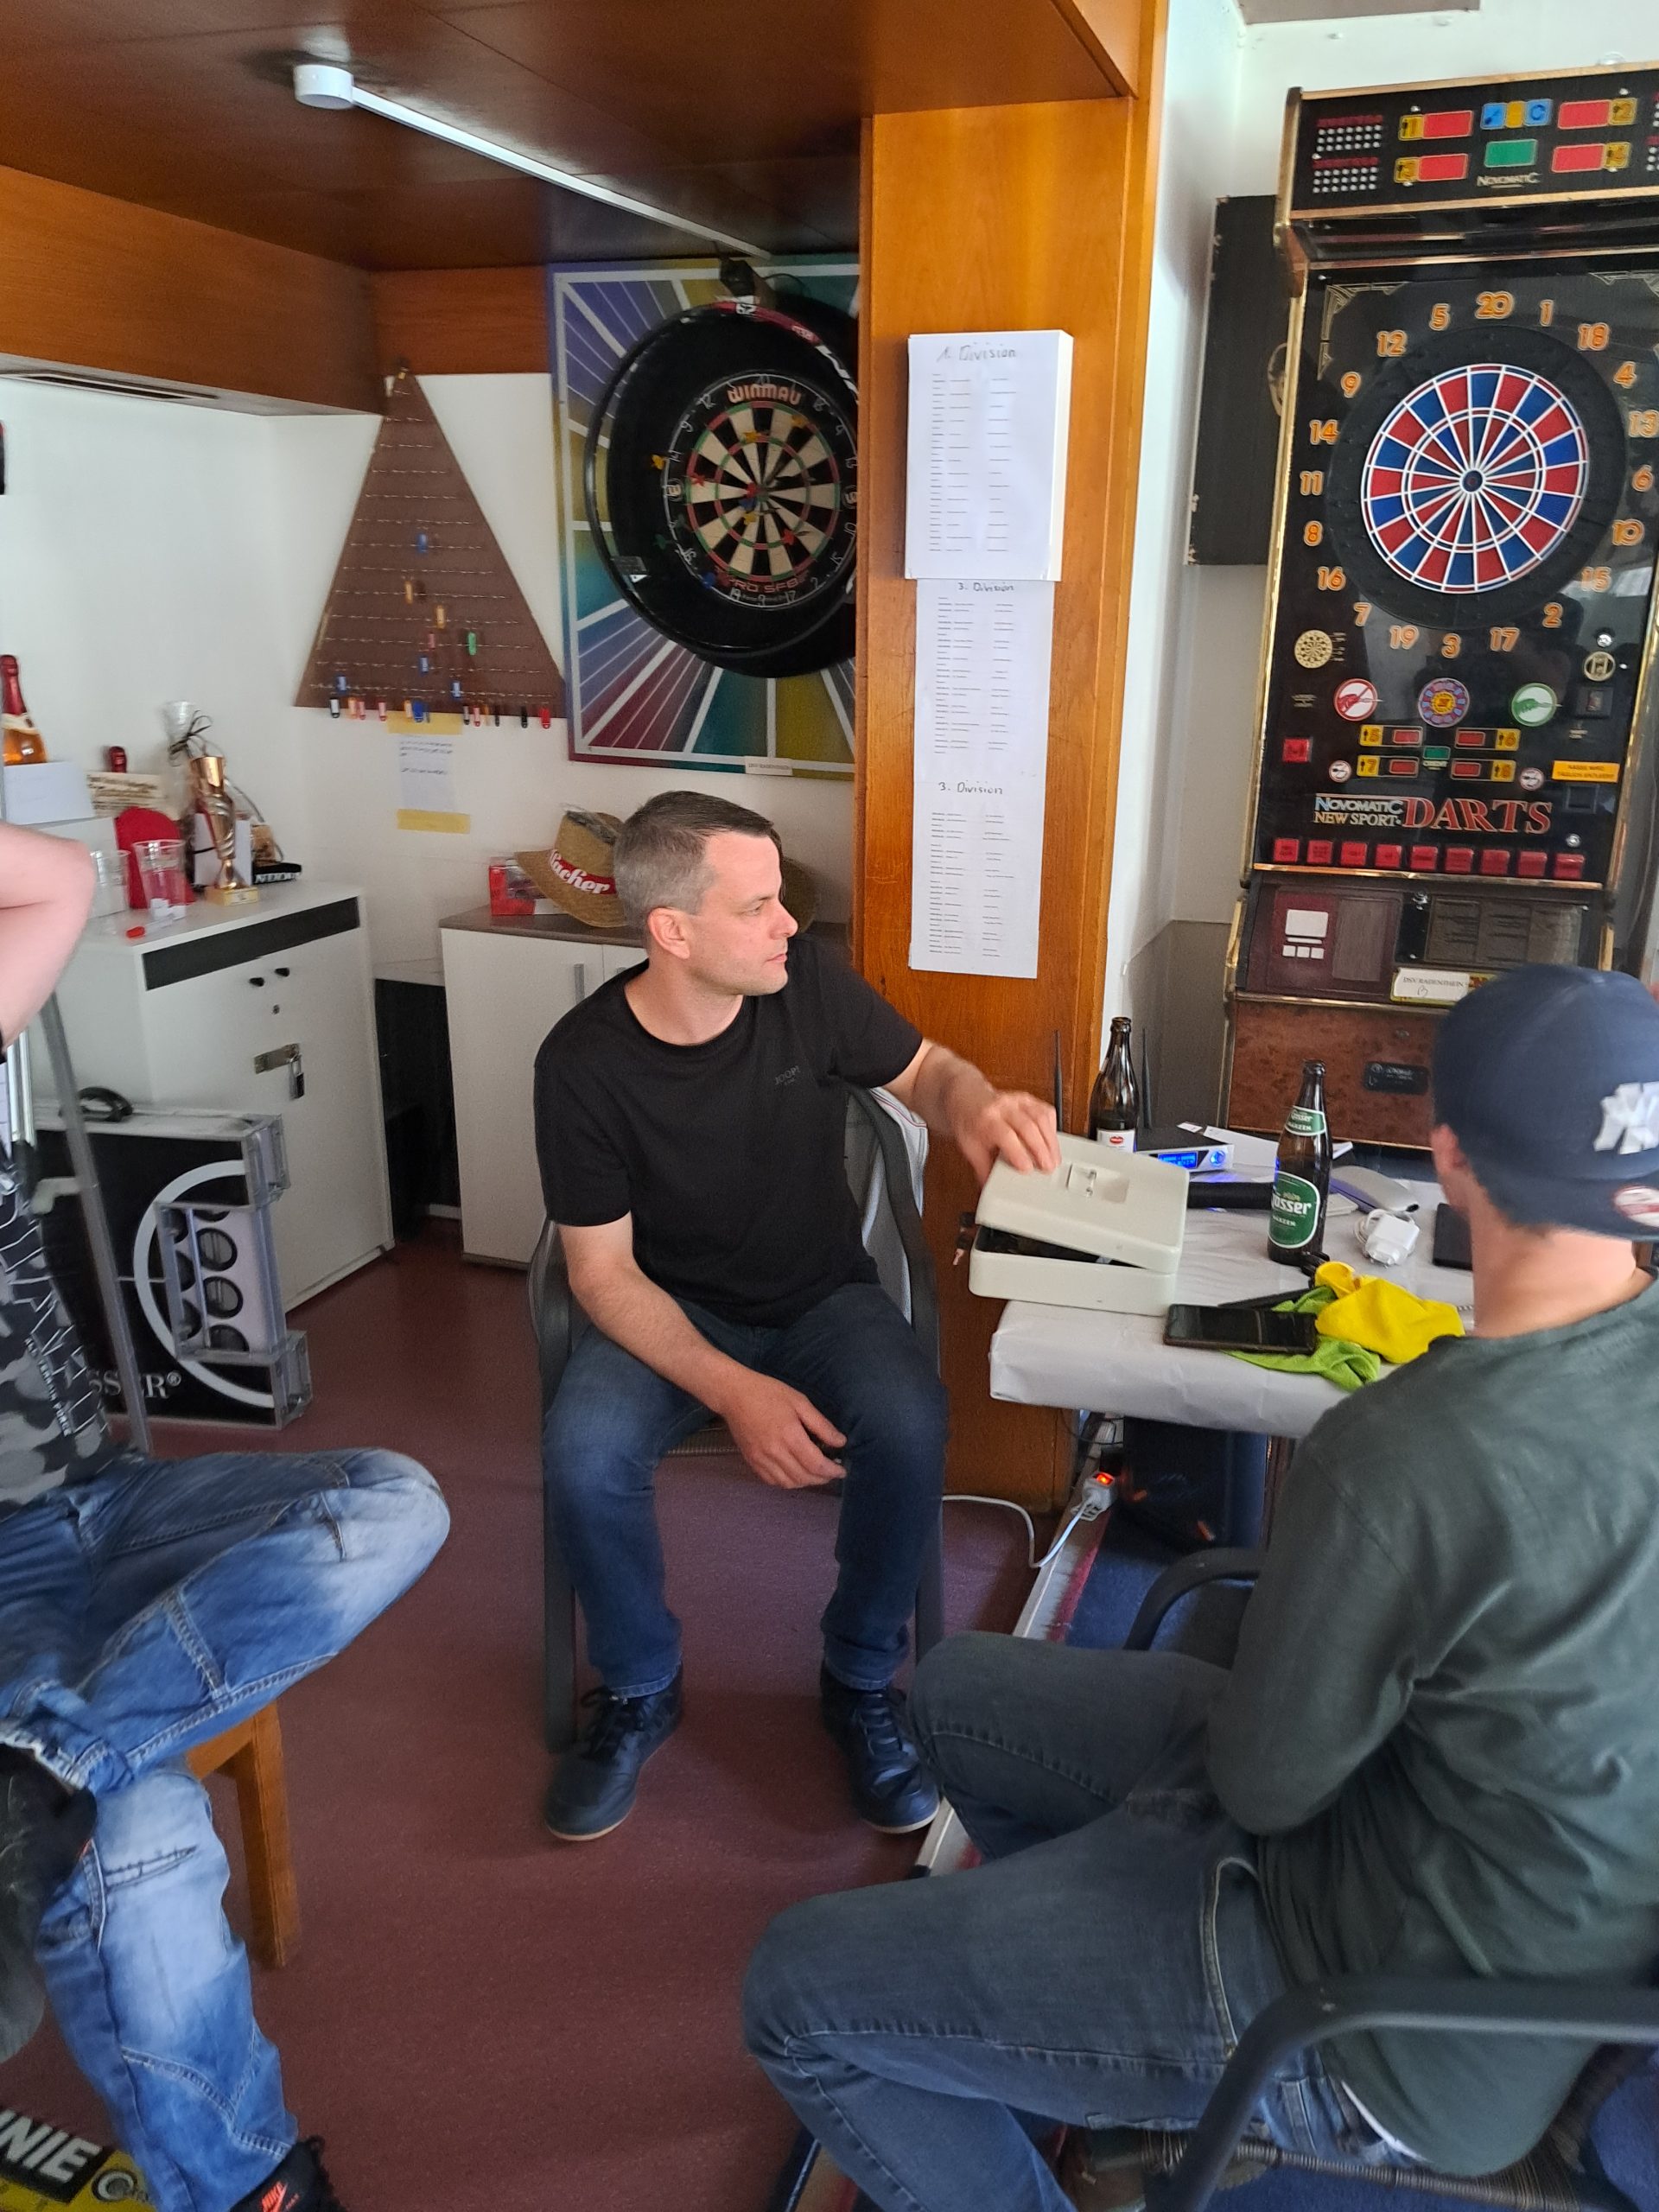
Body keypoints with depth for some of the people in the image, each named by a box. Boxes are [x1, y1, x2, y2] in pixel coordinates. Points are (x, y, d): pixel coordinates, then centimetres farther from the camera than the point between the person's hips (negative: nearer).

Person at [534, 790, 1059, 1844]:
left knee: (911, 1427, -29)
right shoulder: (584, 1062, -17)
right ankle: (640, 1690, 2)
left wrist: (978, 1104, -23)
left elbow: (924, 1071, 4)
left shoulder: (810, 980, -13)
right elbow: (604, 1272, -13)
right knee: (584, 1452, -29)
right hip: (671, 1311, -1)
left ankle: (862, 1681, 0)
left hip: (825, 1295, 1)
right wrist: (733, 1391, -29)